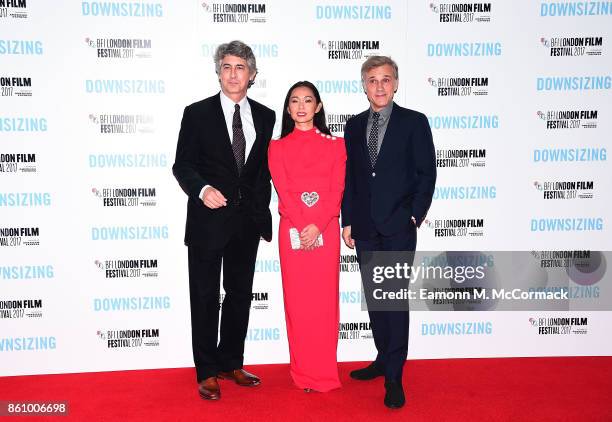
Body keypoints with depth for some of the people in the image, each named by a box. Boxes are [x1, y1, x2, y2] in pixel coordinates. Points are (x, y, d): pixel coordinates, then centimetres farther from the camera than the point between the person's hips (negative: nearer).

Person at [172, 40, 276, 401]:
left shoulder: (265, 116, 7)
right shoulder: (197, 113, -2)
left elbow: (265, 168, 12)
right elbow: (182, 164, -4)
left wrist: (262, 210, 9)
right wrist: (202, 189, -23)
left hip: (247, 221, 4)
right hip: (208, 219, -3)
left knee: (241, 294, 13)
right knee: (205, 297, 6)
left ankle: (231, 363, 30)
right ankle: (207, 371, 20)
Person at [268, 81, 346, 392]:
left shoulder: (334, 145, 8)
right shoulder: (278, 147, 9)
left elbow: (337, 190, -1)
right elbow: (283, 191, -2)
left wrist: (317, 226, -14)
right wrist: (303, 228, -13)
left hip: (326, 230, 0)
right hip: (292, 231, 0)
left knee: (325, 299, 3)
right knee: (297, 300, 4)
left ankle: (325, 372, 15)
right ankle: (302, 372, 15)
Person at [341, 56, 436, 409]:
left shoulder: (414, 122, 0)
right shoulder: (354, 125, 11)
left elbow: (427, 173, -2)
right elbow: (349, 177, 11)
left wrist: (416, 216, -8)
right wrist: (348, 220, 7)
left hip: (399, 225, -4)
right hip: (365, 227, 5)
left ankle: (394, 378, 5)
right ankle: (384, 358, 28)